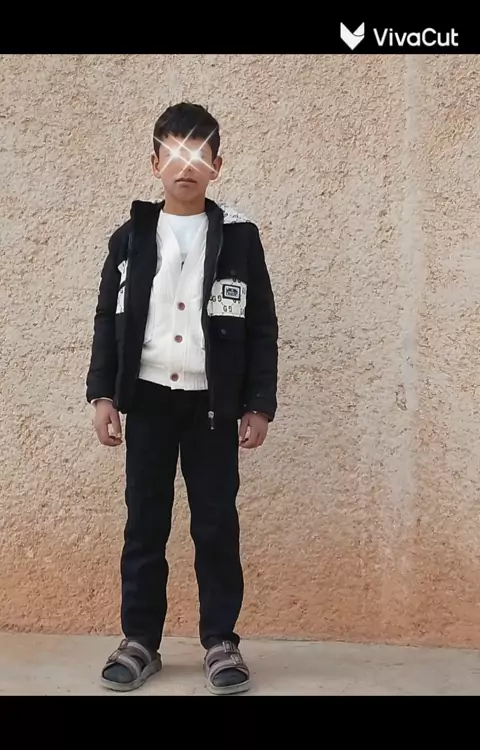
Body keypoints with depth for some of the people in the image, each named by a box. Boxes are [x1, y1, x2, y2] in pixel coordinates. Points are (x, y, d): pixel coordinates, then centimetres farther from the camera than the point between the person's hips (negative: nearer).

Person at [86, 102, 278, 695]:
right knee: (144, 524, 7)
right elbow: (109, 320, 7)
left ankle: (221, 642, 17)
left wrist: (259, 405, -4)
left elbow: (261, 327, 1)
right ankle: (140, 641, 20)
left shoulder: (239, 236, 2)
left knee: (216, 525, 4)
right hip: (147, 400, 2)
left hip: (213, 404, -1)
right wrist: (102, 394, -1)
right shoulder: (130, 236, 6)